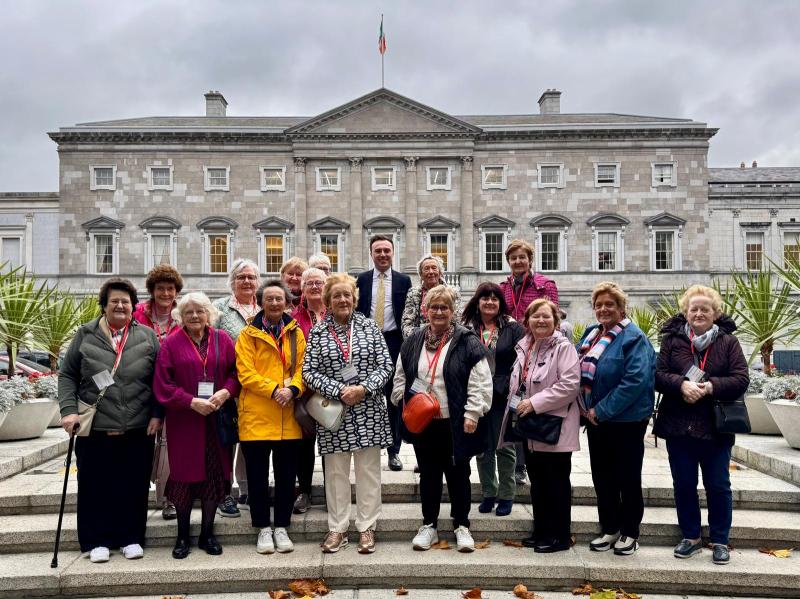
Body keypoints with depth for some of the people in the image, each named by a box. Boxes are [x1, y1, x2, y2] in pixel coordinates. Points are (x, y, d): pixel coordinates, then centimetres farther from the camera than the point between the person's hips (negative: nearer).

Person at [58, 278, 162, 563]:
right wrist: (69, 409, -6)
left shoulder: (147, 336, 6)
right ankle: (96, 541, 21)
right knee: (95, 487, 7)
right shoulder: (85, 336, 6)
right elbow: (67, 376, 7)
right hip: (94, 430, 0)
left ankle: (131, 538, 22)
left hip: (138, 431, 0)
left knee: (135, 487, 7)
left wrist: (157, 414, 0)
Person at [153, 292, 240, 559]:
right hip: (183, 422, -2)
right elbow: (163, 384, -5)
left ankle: (207, 534, 21)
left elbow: (236, 372, 5)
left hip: (216, 421, 2)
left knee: (214, 475, 6)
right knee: (185, 475, 5)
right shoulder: (171, 343, 0)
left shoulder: (222, 339, 6)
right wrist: (192, 402, -14)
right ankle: (182, 536, 21)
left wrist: (226, 392, -13)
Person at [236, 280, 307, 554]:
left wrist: (292, 389, -15)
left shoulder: (296, 333, 9)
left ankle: (281, 528, 24)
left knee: (286, 475, 10)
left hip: (288, 418, 2)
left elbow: (301, 367, 5)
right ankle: (264, 529, 22)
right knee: (258, 476, 7)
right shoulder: (248, 334, 0)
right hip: (256, 416, -2)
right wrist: (274, 390, -18)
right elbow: (245, 373, -7)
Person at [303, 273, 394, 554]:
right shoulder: (317, 332, 1)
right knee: (335, 472, 9)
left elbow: (385, 365, -1)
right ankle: (337, 528, 23)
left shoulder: (369, 327, 3)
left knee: (368, 470, 7)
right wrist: (339, 391, -14)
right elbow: (309, 372, -4)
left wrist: (363, 388, -14)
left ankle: (367, 527, 20)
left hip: (368, 410, 0)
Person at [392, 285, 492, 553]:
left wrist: (472, 414, -14)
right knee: (428, 474, 14)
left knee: (458, 474, 8)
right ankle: (429, 525, 28)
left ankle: (461, 526, 24)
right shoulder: (413, 342, 7)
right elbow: (400, 377, 14)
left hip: (455, 423, -3)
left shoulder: (468, 342, -7)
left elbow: (481, 383, -10)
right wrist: (405, 402, 2)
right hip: (422, 422, 4)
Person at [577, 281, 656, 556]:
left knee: (628, 478, 7)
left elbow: (635, 380, -23)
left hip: (626, 420, -7)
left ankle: (629, 532, 22)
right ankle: (609, 529, 28)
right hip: (596, 419, 7)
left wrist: (602, 410, -20)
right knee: (602, 477, 14)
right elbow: (580, 371, 17)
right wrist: (587, 409, 3)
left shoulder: (633, 338, -14)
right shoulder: (591, 334, 9)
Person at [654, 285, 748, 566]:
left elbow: (741, 380, -6)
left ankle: (720, 541, 24)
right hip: (678, 426, 1)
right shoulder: (672, 340, 2)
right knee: (683, 485, 11)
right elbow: (659, 374, -4)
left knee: (718, 486, 8)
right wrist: (681, 384, -23)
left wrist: (711, 386, -21)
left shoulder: (728, 342, 1)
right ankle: (691, 537, 27)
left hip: (715, 427, -1)